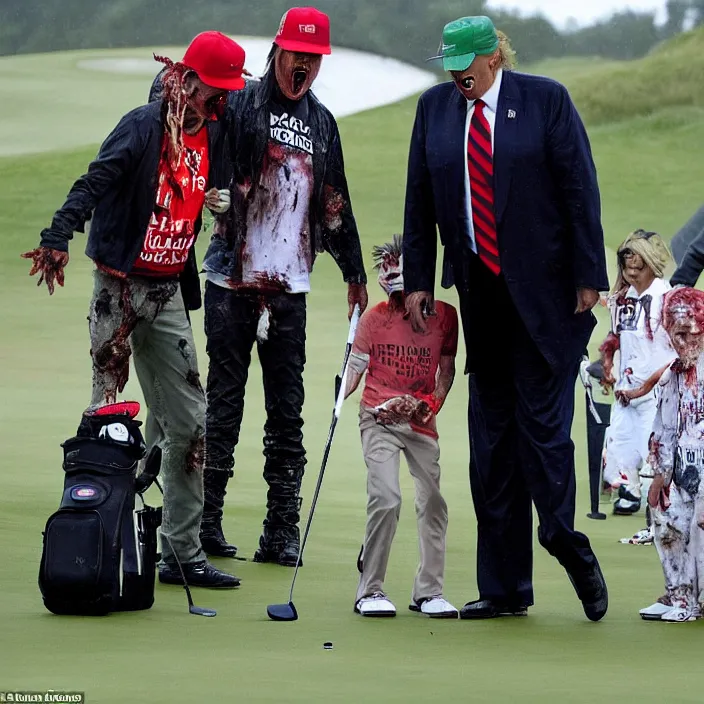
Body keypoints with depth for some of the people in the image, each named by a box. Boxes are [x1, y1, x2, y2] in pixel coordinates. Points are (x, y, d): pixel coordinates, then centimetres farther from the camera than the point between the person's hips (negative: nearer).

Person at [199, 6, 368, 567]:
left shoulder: (322, 123, 15)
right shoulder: (240, 105, 0)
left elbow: (334, 202, 22)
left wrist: (354, 270, 24)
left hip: (290, 288, 4)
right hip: (233, 282, -4)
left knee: (287, 411, 2)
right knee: (224, 403, -1)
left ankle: (282, 530, 4)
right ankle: (207, 521, 5)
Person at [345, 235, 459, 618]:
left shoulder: (444, 315, 1)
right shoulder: (374, 318, -2)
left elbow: (446, 368, 10)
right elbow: (357, 365, -3)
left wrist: (433, 402, -5)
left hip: (421, 422, 3)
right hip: (379, 419, -3)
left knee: (433, 502, 3)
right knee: (386, 497, -16)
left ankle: (429, 591, 13)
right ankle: (370, 590, -8)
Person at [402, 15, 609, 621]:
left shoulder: (546, 99, -4)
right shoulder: (435, 108, 8)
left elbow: (580, 190, -5)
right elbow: (419, 201, 12)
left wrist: (588, 277, -9)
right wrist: (417, 280, 8)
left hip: (545, 292, -4)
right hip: (481, 293, 4)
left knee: (542, 419, -9)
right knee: (491, 433, 5)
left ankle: (564, 541, 9)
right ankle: (504, 588, 9)